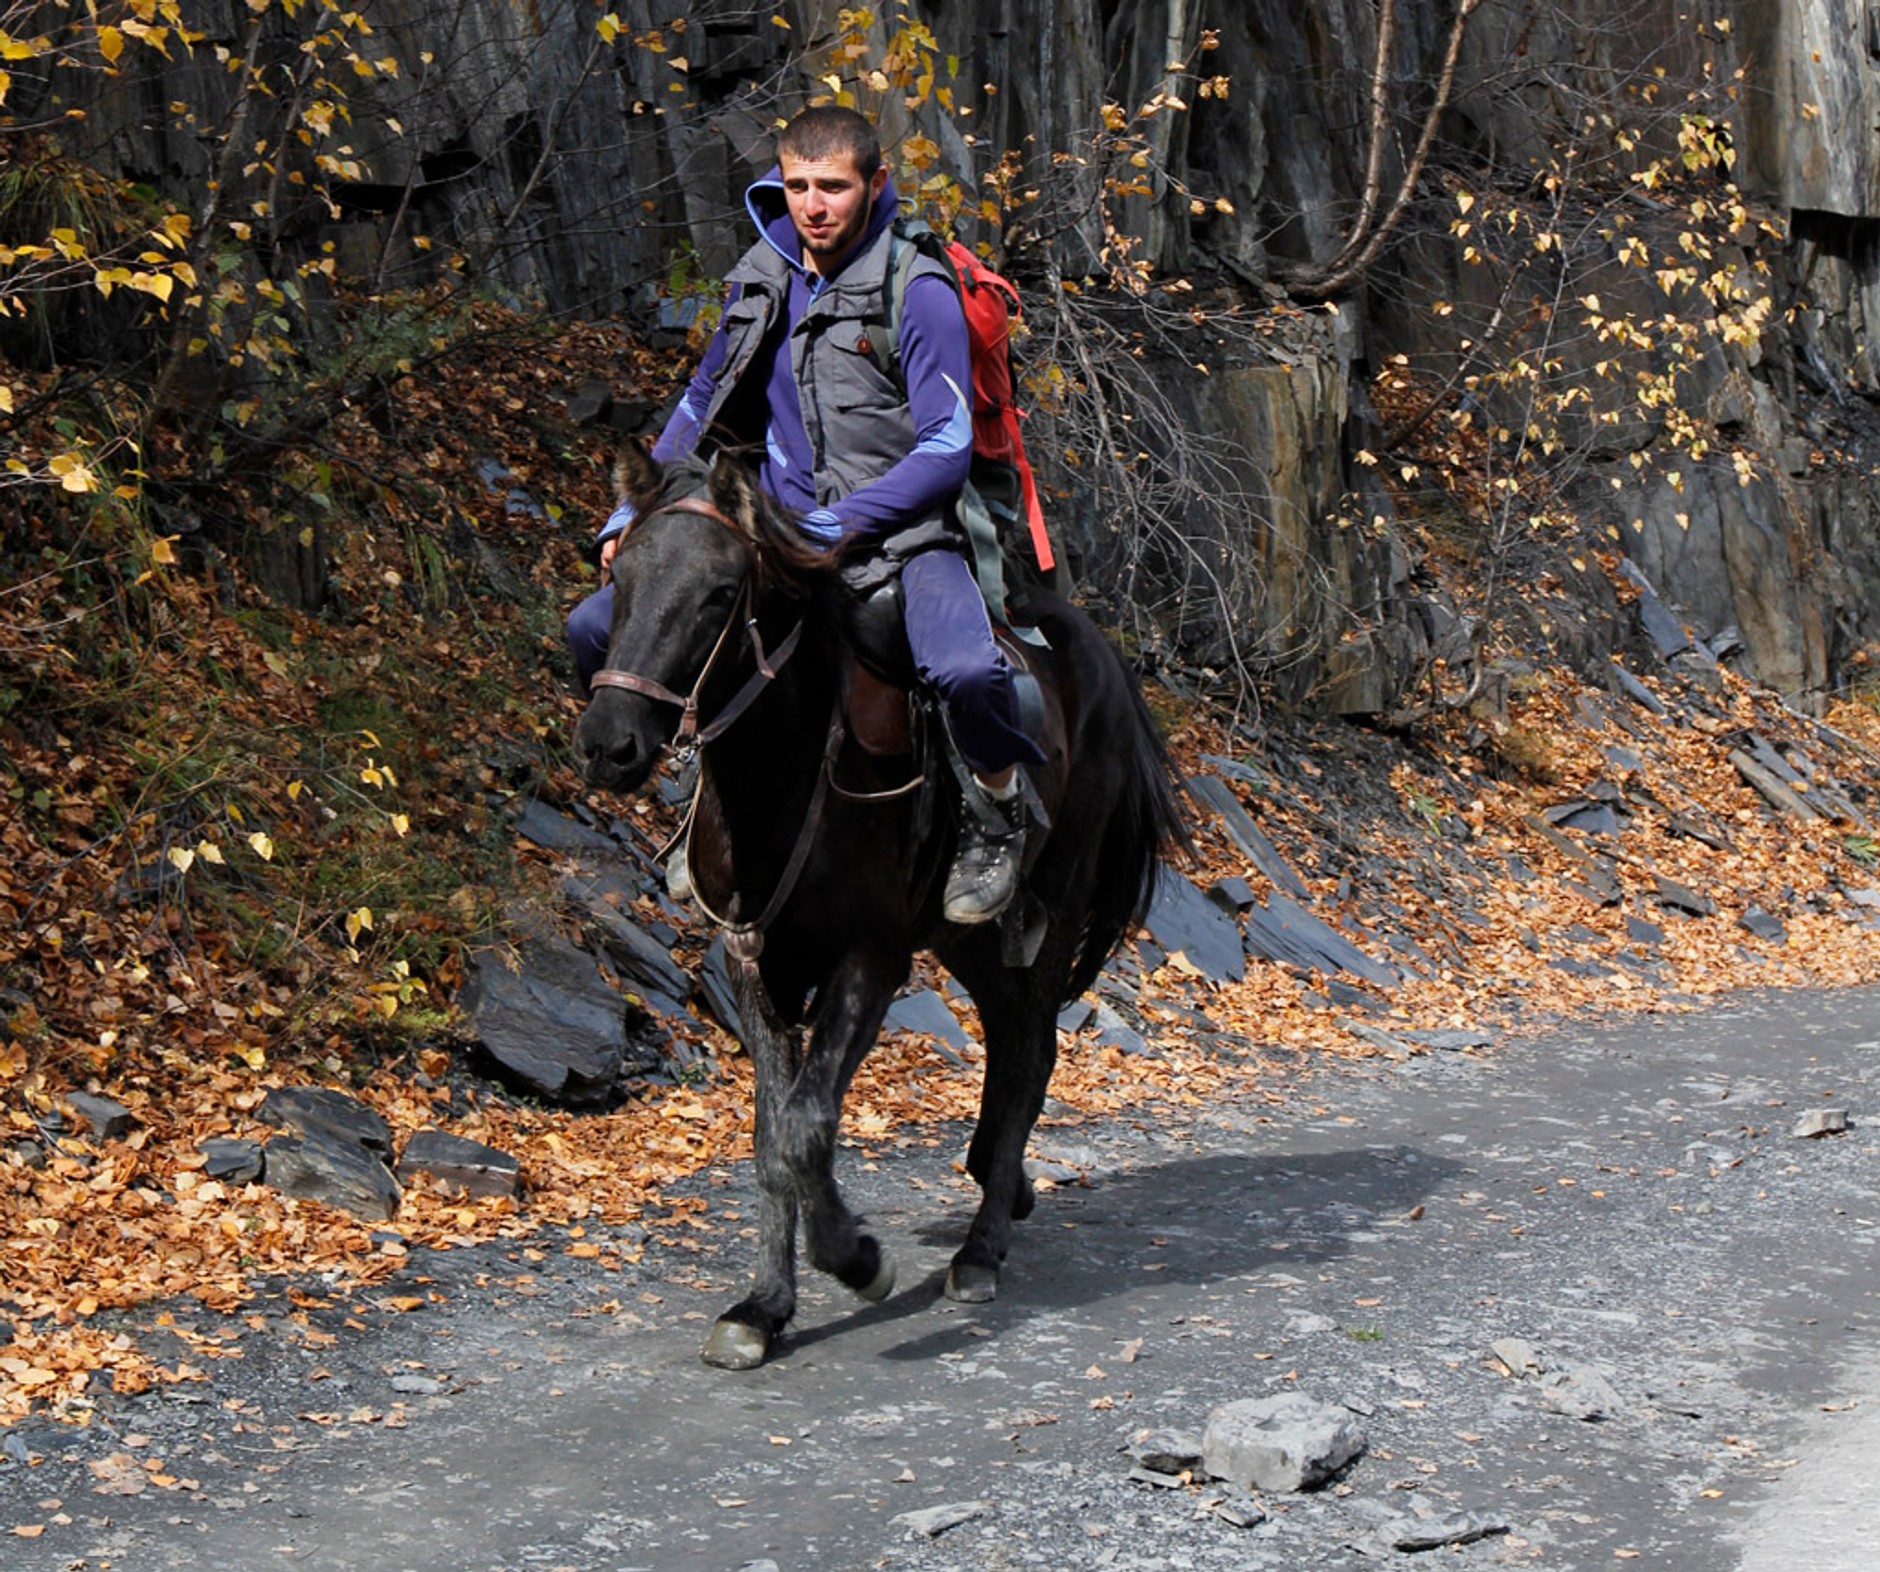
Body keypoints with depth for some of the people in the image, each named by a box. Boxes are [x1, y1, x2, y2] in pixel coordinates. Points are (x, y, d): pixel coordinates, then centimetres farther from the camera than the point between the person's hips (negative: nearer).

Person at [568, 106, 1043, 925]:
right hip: (775, 523, 6)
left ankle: (997, 809, -3)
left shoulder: (919, 293, -11)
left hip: (899, 531, -6)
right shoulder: (758, 278, 7)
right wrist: (636, 511, 10)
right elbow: (702, 404, 20)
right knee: (594, 629, -4)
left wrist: (835, 527, -23)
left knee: (965, 670, -36)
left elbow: (945, 452, -15)